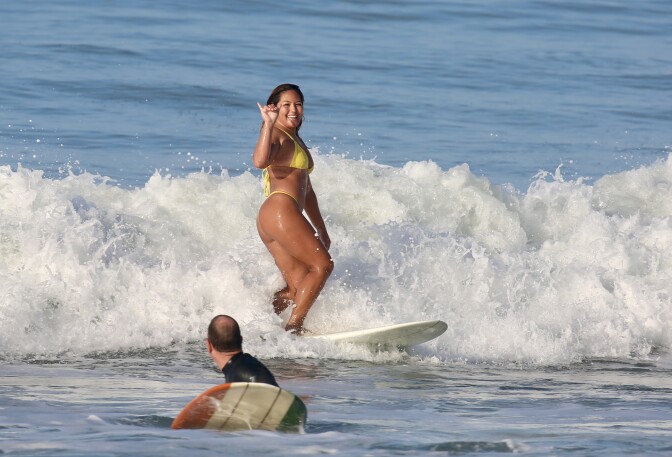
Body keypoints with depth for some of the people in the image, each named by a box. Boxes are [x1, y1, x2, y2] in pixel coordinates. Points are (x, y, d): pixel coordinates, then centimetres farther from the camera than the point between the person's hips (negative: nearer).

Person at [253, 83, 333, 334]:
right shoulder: (276, 135, -2)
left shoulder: (296, 140, 28)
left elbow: (306, 190, 33)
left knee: (299, 286, 0)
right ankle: (293, 327, -13)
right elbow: (260, 161, -26)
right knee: (322, 264, -10)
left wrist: (321, 230, 33)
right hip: (279, 210, -10)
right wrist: (268, 124, -30)